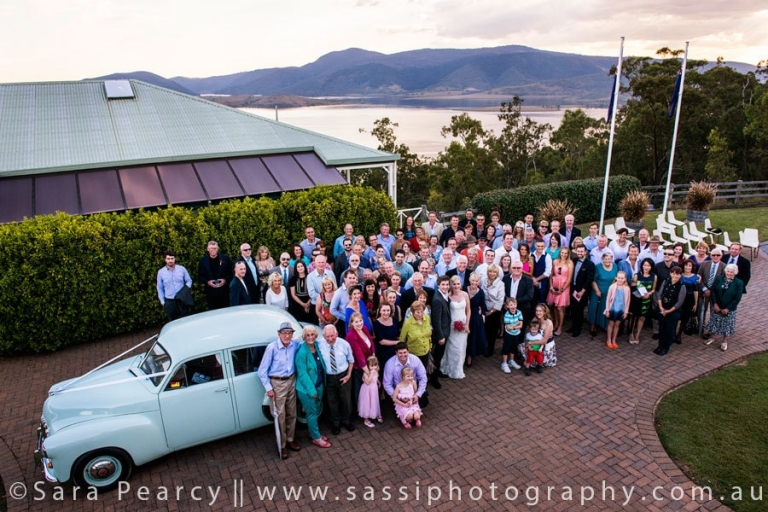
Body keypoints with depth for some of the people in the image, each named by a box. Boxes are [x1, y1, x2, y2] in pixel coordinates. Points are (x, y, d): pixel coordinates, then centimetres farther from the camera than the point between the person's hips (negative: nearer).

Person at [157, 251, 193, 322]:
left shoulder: (182, 269, -1)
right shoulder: (161, 272, 0)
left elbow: (189, 280, 8)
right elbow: (160, 288, 7)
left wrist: (187, 286, -14)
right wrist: (162, 301, 5)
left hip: (182, 300, 0)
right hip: (169, 302, 0)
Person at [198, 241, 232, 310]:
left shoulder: (225, 258, 3)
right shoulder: (203, 261, 6)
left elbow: (231, 273, 7)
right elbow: (200, 277, 8)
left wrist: (225, 280, -10)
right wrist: (207, 282, -9)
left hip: (224, 291, 0)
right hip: (211, 292, 1)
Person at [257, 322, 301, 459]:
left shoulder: (295, 344, -10)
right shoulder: (272, 348, -20)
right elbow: (262, 371, -12)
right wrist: (268, 388, -13)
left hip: (291, 381, 4)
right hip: (277, 383, -4)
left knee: (291, 413, 17)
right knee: (280, 416, 4)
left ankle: (290, 439, 35)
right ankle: (282, 445, 20)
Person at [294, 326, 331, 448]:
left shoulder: (317, 346, -2)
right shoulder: (302, 352, -23)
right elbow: (302, 373, -21)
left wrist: (318, 387, 7)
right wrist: (311, 390, -18)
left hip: (319, 385, 7)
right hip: (307, 388, -7)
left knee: (318, 410, 21)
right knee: (312, 412, 8)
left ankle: (313, 432, 41)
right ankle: (316, 438, 25)